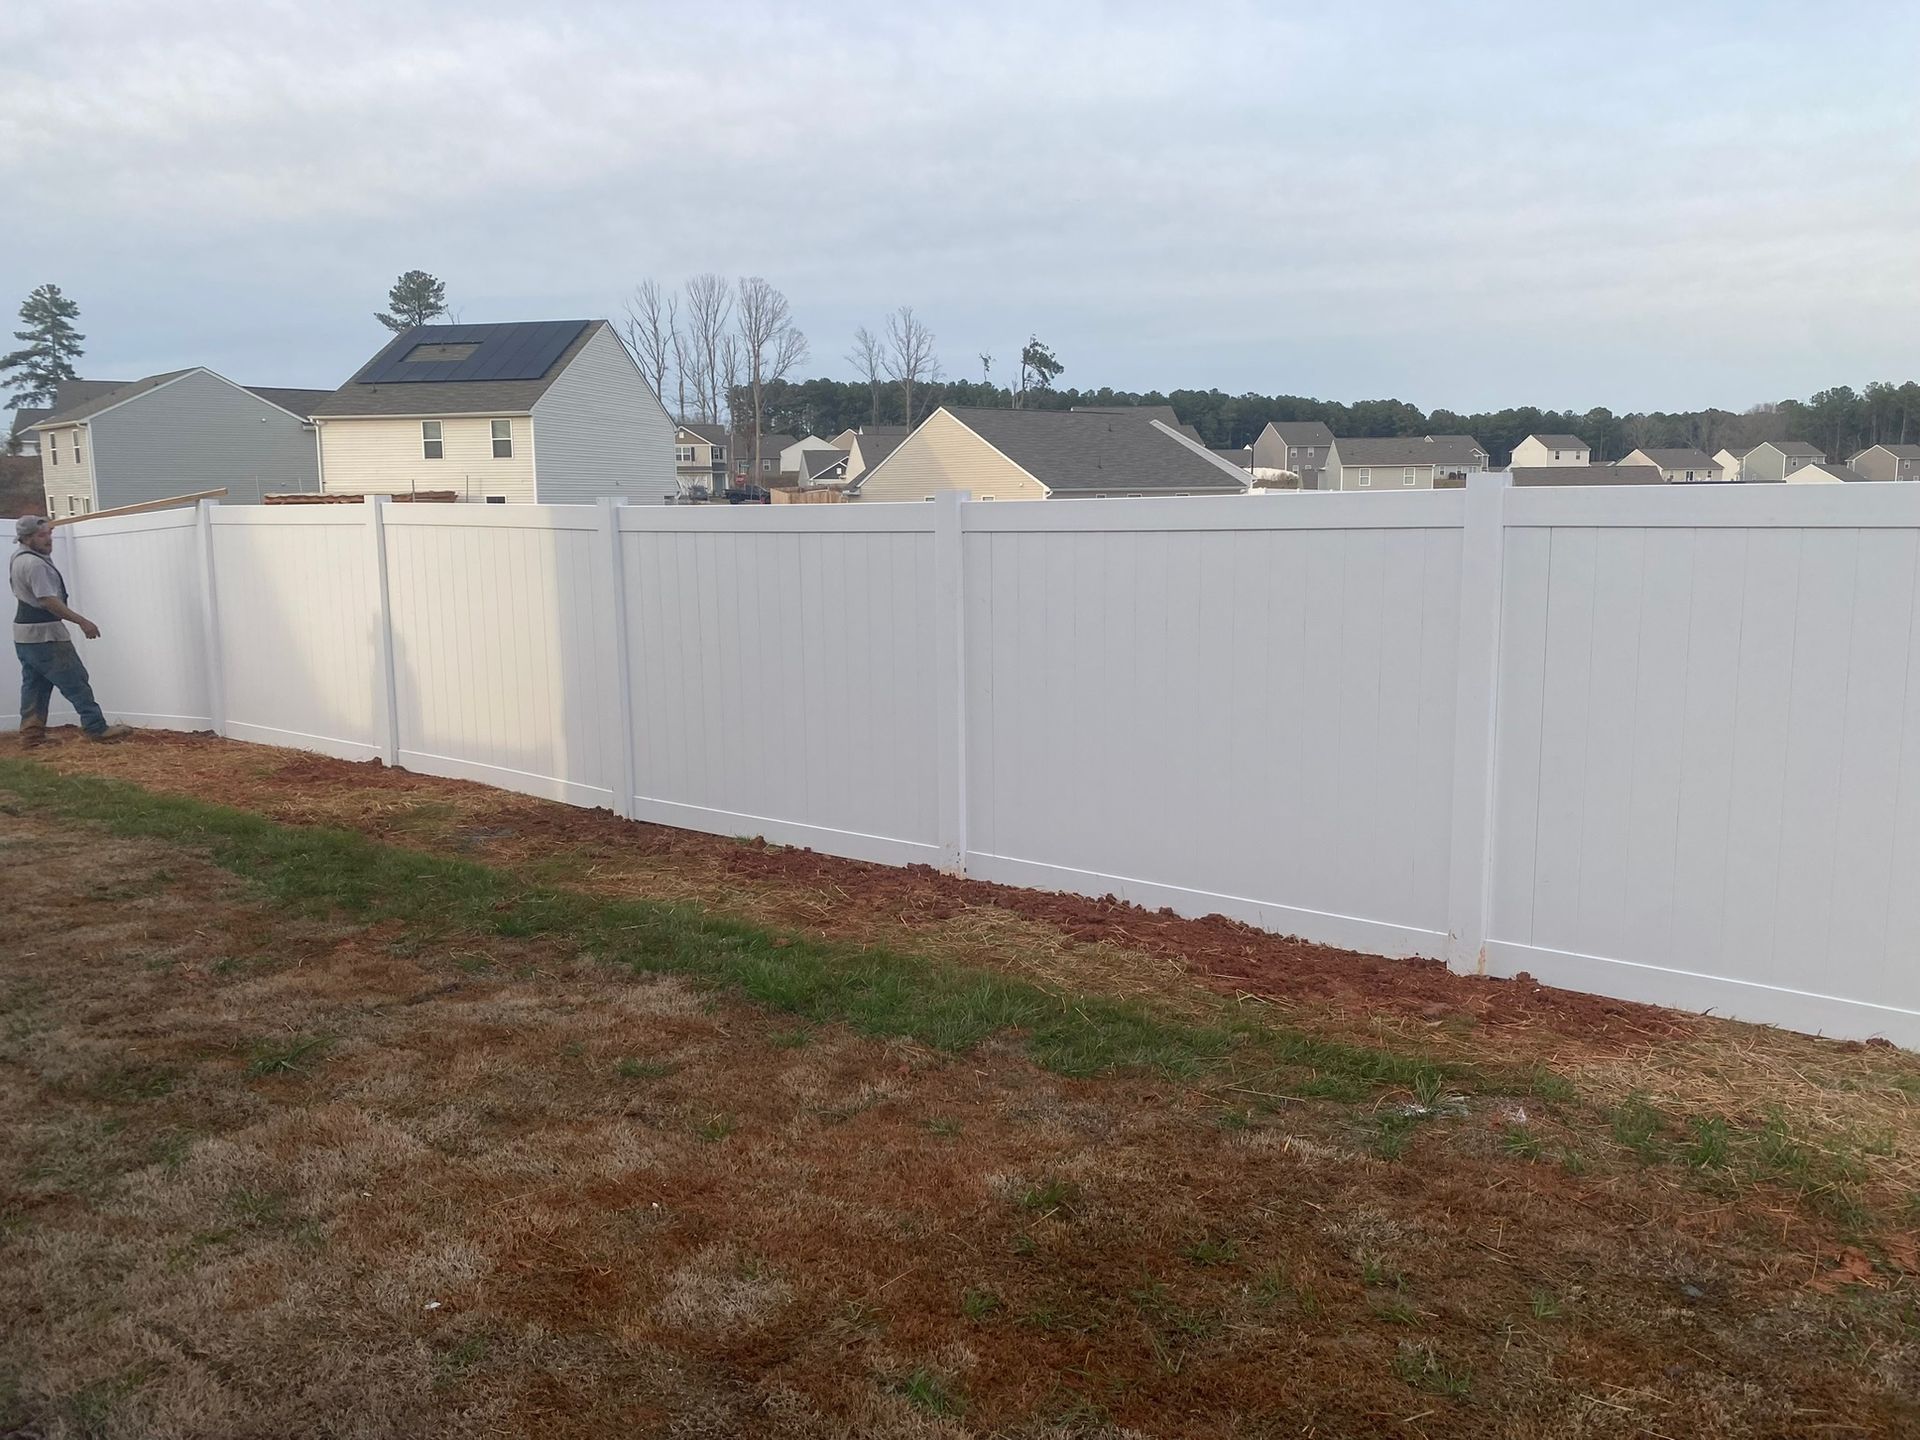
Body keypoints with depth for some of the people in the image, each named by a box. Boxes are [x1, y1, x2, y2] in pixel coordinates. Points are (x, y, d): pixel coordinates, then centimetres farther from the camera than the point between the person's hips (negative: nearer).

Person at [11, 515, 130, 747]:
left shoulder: (17, 557, 11)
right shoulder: (34, 564, -22)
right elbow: (48, 600, -26)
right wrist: (82, 621, -24)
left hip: (24, 635, 10)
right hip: (45, 635, -10)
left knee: (34, 684, 12)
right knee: (75, 682, -6)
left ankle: (31, 735, 12)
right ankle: (97, 729, -6)